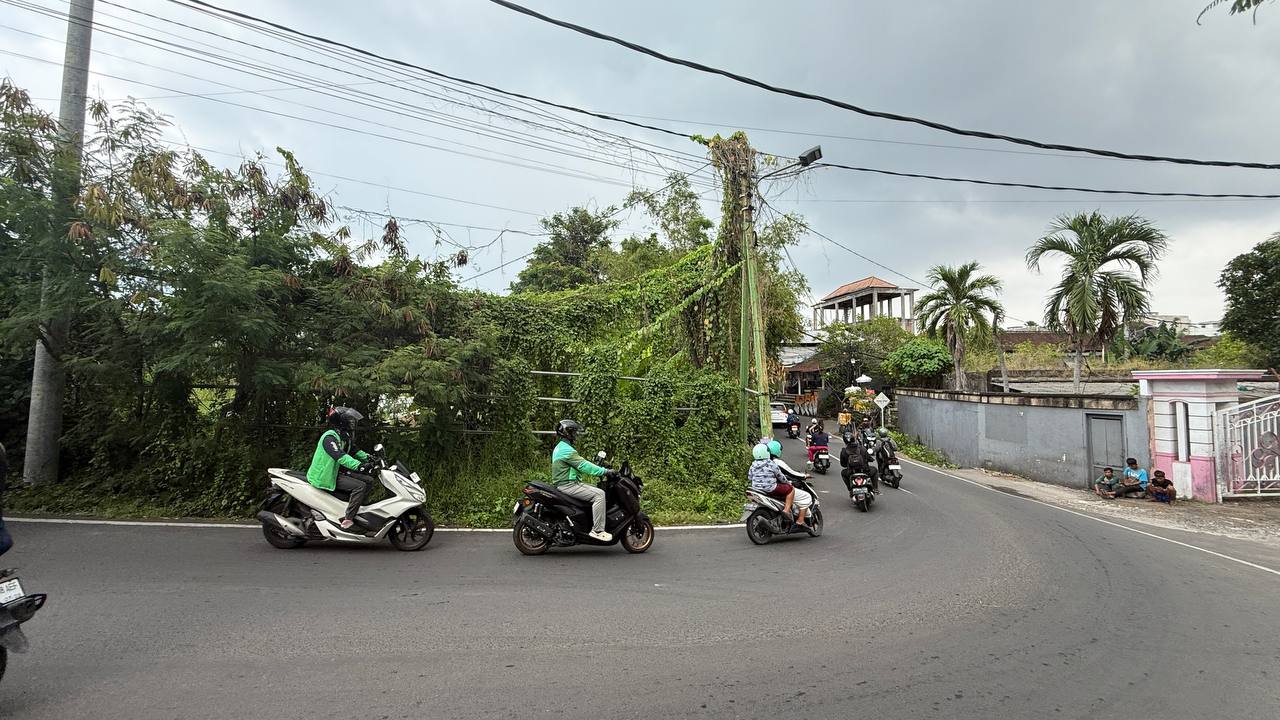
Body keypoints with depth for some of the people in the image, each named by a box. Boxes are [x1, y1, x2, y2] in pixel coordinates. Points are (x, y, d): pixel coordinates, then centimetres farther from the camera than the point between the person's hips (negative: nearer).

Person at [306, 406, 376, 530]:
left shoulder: (345, 437, 9)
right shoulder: (329, 437, -22)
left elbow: (354, 450, 20)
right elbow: (340, 456, -35)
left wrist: (367, 457, 0)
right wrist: (360, 466, -44)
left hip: (340, 470, 10)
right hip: (326, 476, -10)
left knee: (369, 480, 4)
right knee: (360, 486, -24)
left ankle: (357, 508, 9)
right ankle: (347, 520, -23)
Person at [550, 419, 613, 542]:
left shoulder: (560, 447, 18)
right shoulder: (566, 450, -17)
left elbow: (581, 464, 21)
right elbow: (583, 465, -23)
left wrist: (600, 469, 17)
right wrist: (604, 471, -20)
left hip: (564, 484, 11)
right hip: (568, 485, -11)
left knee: (596, 490, 16)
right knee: (599, 494, -19)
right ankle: (597, 530, -20)